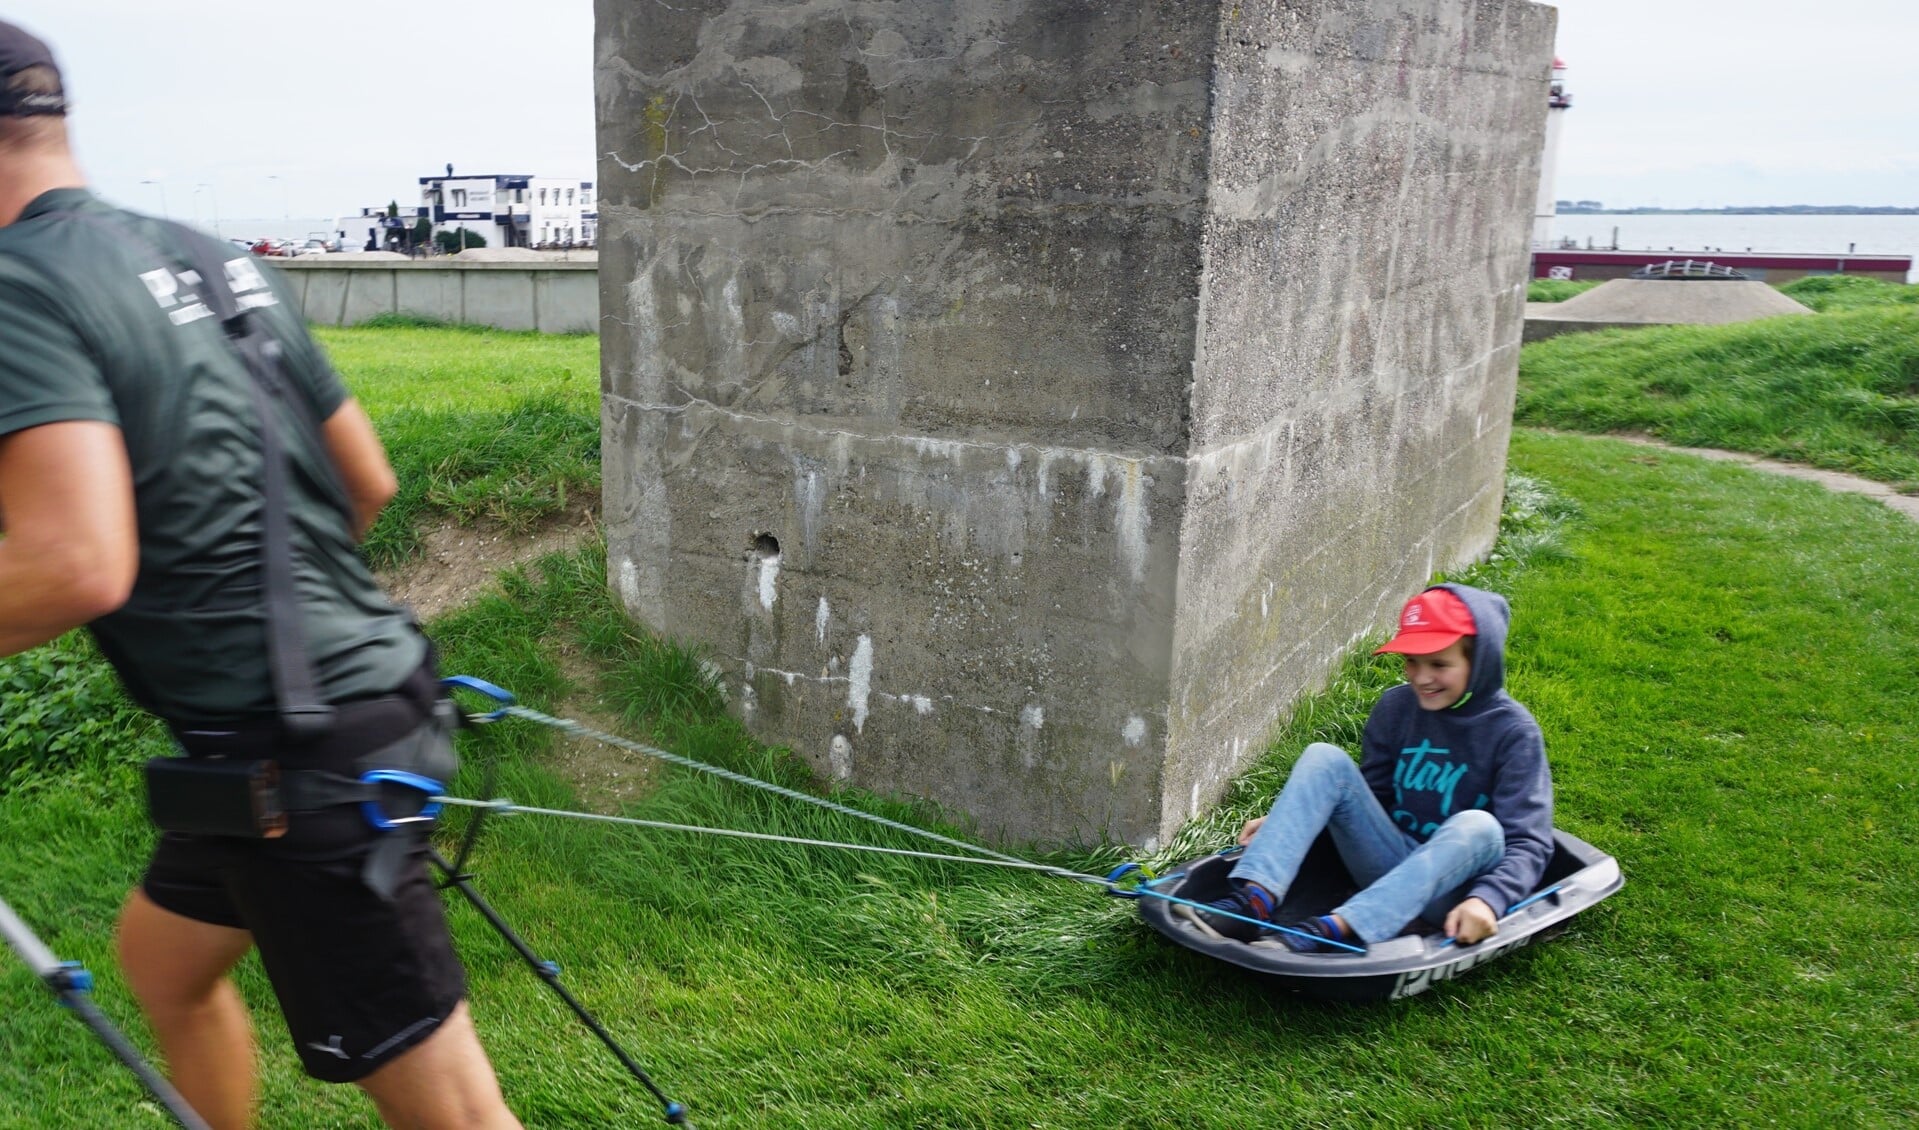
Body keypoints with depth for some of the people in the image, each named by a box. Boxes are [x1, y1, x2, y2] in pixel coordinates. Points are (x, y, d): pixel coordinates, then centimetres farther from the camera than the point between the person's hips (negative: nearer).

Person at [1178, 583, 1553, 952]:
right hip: (1391, 864, 4)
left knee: (1478, 826, -35)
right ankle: (1253, 904, -35)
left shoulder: (1513, 731, -11)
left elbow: (1528, 843, -17)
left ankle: (1330, 931, -46)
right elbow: (1368, 795, 8)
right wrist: (1283, 824, -6)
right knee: (1325, 759, -16)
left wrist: (1488, 899, -36)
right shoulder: (1395, 707, 1)